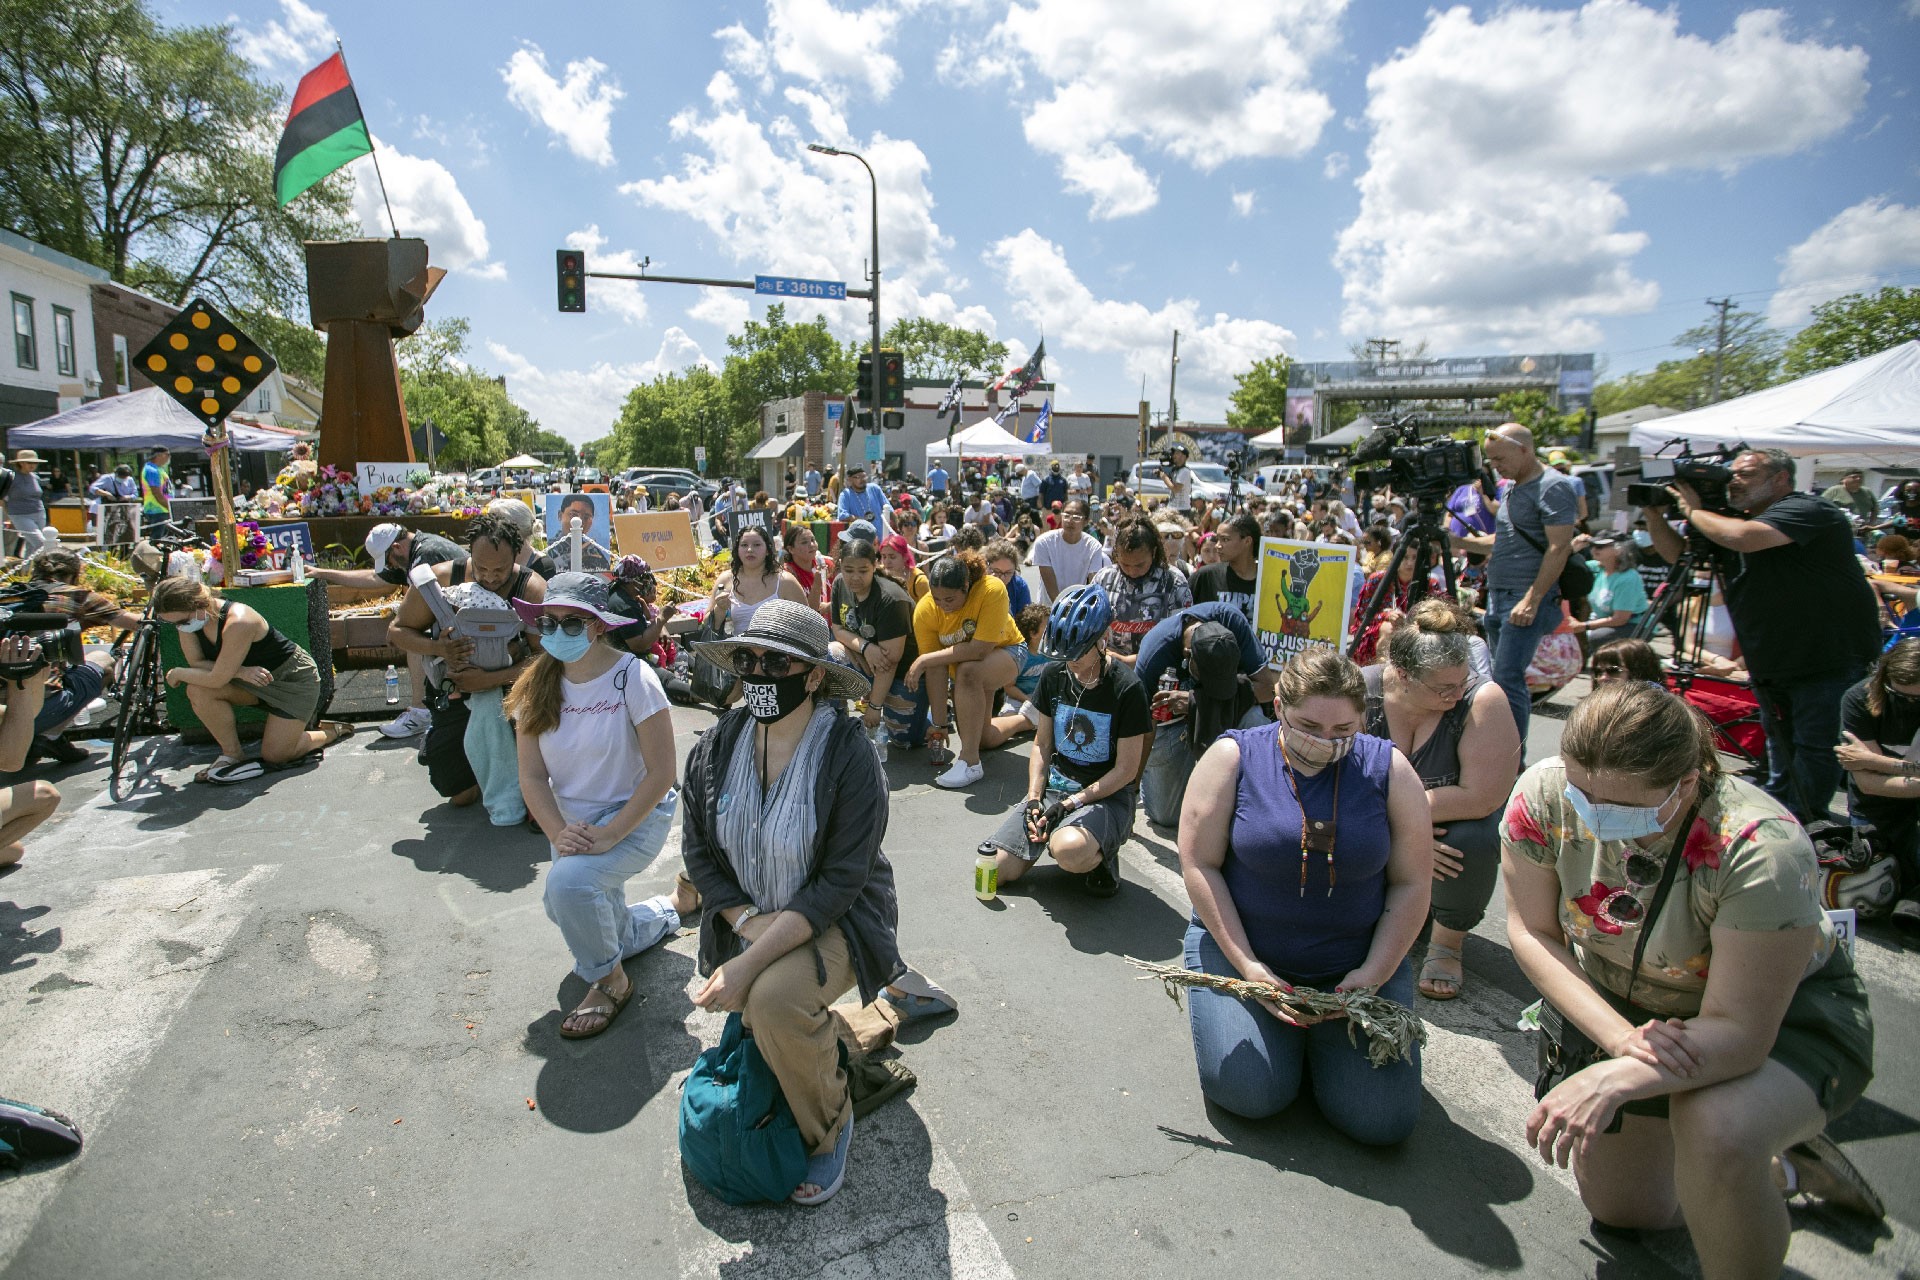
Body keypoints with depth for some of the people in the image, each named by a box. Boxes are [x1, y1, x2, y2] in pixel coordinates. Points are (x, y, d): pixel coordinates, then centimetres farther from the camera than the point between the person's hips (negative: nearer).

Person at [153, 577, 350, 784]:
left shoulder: (238, 622, -34)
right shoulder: (189, 618, -12)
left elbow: (218, 678, -31)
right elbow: (196, 663, -10)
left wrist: (178, 673, -14)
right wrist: (239, 672, -26)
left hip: (294, 677, -7)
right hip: (250, 678, 7)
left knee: (274, 756, -9)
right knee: (198, 690, -21)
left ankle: (332, 731, 17)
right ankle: (232, 755, -4)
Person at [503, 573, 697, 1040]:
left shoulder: (631, 677, -21)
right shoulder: (537, 686, -7)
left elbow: (661, 774, -20)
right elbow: (532, 776, -5)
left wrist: (609, 834, -27)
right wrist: (558, 832, -21)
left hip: (636, 814, -6)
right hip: (573, 821, 6)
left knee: (568, 882, -32)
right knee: (603, 930, 16)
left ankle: (610, 981, -6)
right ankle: (674, 905, 46)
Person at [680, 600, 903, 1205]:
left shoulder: (849, 756, -22)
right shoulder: (716, 748, -7)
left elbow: (839, 883, -23)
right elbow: (699, 853, 1)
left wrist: (752, 961, -28)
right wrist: (747, 921, -14)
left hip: (834, 921, -5)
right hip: (747, 917, 6)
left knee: (773, 997, -29)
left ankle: (830, 1126, -1)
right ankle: (823, 1034, 33)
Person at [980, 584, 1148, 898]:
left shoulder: (1126, 688, -14)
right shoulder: (1054, 675, 2)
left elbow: (1126, 770, -12)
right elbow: (1042, 744, 9)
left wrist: (1069, 804, -17)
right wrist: (1034, 799, -6)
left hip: (1106, 794, -5)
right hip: (1054, 786, 5)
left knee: (1070, 850, -37)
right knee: (998, 869, -10)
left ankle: (1102, 853, -2)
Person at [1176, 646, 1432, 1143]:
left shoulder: (1388, 769, -5)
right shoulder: (1233, 757, -11)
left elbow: (1412, 884, -1)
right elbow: (1199, 865, -11)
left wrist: (1375, 973, -12)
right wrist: (1248, 966, -16)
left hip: (1356, 963, 2)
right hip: (1240, 948, -1)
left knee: (1382, 1120, -9)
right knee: (1251, 1093, -17)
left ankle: (1316, 1037, 21)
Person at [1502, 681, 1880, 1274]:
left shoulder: (1763, 850, -37)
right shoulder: (1544, 794, -27)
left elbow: (1738, 1032, -34)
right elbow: (1533, 933, -16)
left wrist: (1612, 1079, -49)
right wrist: (1621, 1036, -29)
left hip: (1786, 1015, -4)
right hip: (1623, 1003, 4)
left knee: (1715, 1130, -38)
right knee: (1617, 1207, 17)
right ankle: (1786, 1168, 42)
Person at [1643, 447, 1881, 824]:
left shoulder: (1807, 511, -18)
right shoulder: (1735, 519, 8)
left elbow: (1743, 537, -36)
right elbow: (1677, 555, 12)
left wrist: (1694, 511, -19)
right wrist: (1655, 516, -5)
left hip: (1831, 662, -9)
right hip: (1773, 666, 9)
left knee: (1815, 750, -3)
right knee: (1780, 748, 19)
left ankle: (1800, 827, 6)